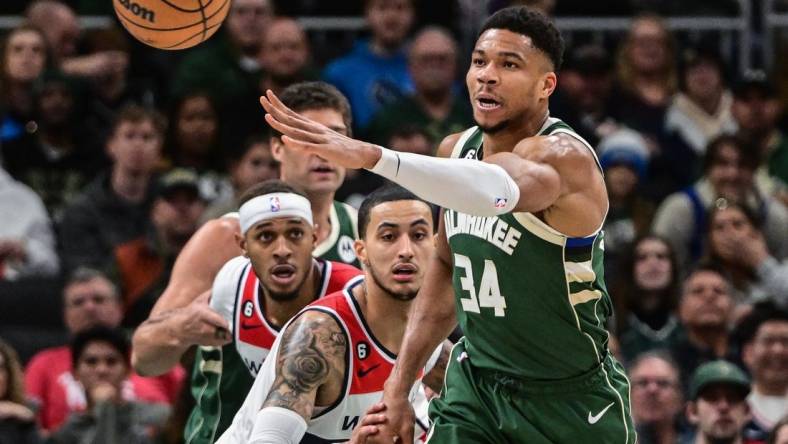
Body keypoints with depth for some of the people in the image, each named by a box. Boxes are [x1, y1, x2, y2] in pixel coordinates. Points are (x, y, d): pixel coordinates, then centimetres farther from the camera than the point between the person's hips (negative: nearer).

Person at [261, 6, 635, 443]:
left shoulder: (563, 157, -23)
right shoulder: (458, 149, 2)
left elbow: (497, 191, -47)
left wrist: (373, 157, -59)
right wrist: (400, 383, 10)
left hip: (572, 402, -6)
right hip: (475, 380, 6)